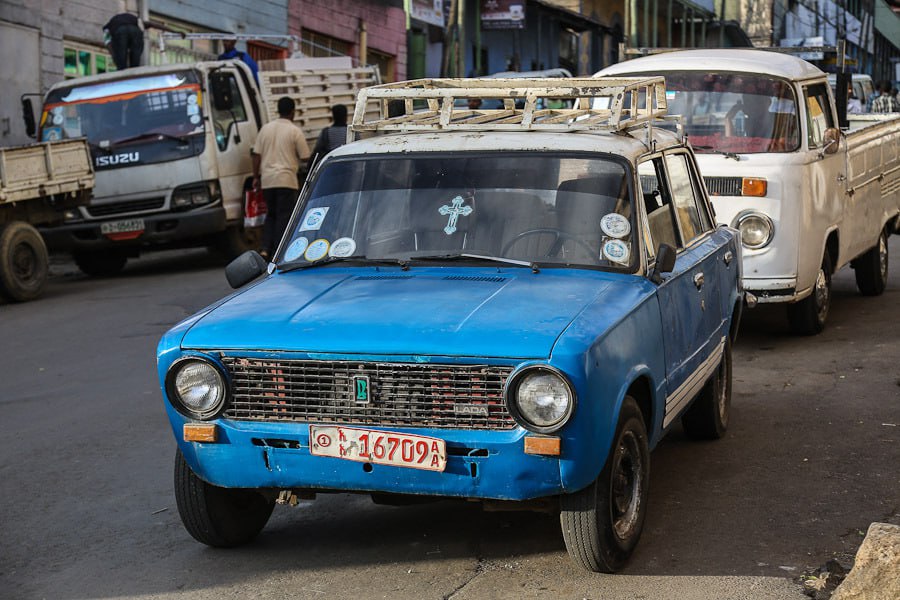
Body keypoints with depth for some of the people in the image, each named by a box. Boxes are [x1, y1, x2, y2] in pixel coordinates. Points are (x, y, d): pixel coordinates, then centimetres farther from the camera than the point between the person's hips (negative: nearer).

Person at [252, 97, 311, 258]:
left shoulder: (265, 128, 8)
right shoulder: (295, 131, -5)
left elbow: (256, 154, 7)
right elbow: (305, 157, -4)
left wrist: (256, 177, 13)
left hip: (267, 180, 5)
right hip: (286, 180, -5)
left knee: (271, 214, 17)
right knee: (284, 217, 0)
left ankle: (265, 249, 4)